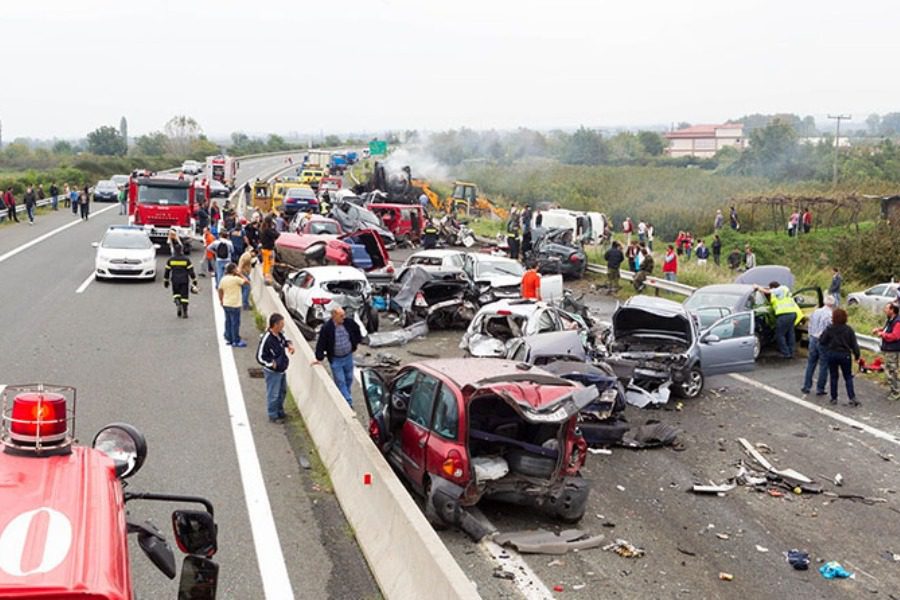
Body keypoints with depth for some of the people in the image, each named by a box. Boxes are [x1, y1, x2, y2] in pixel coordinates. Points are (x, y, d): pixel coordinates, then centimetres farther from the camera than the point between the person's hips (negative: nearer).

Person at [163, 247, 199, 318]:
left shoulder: (170, 260, -1)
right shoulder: (186, 259, -5)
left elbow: (167, 271, 3)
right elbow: (191, 271, -5)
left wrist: (166, 281, 13)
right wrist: (194, 281, 1)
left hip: (175, 280, 1)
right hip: (184, 280, -1)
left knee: (176, 294, 19)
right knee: (184, 296, 4)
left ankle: (177, 303, -10)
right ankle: (184, 312, 1)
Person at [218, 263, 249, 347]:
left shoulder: (223, 279, 4)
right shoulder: (236, 279, -17)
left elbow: (220, 290, 10)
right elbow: (247, 282, -14)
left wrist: (221, 300, 22)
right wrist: (240, 275, -6)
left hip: (226, 304, 7)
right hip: (234, 305, -7)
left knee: (228, 322, 16)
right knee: (235, 323, -1)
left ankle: (228, 339, 22)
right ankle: (236, 341, 2)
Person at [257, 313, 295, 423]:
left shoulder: (280, 333, -4)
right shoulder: (266, 339, -28)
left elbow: (285, 340, 19)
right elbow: (260, 357, -23)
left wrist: (289, 344, -3)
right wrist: (272, 364, -21)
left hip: (281, 370, 9)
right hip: (272, 372, -9)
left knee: (282, 391, 24)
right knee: (273, 395, 6)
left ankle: (280, 412, 42)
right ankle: (273, 416, 22)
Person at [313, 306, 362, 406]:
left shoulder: (349, 322, -10)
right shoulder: (326, 328, -22)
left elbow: (357, 329, 12)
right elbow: (321, 343, -16)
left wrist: (356, 342, 11)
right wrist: (319, 358, -13)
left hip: (348, 356, 5)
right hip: (335, 359, -5)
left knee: (349, 379, 16)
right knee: (340, 382, -1)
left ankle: (345, 398, 36)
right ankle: (348, 402, 3)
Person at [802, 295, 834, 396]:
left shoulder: (815, 312, 3)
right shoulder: (830, 316, -16)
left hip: (813, 339, 6)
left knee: (810, 364, 15)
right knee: (823, 366, 5)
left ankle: (806, 386, 18)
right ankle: (820, 389, 9)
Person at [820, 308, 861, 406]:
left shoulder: (829, 329, -8)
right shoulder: (848, 329, -6)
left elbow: (822, 341, -6)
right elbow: (854, 344, -4)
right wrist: (857, 355, 4)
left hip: (832, 355, 0)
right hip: (845, 355, 0)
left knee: (833, 377, 10)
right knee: (848, 377, 6)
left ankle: (834, 398, 12)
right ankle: (852, 397, -4)